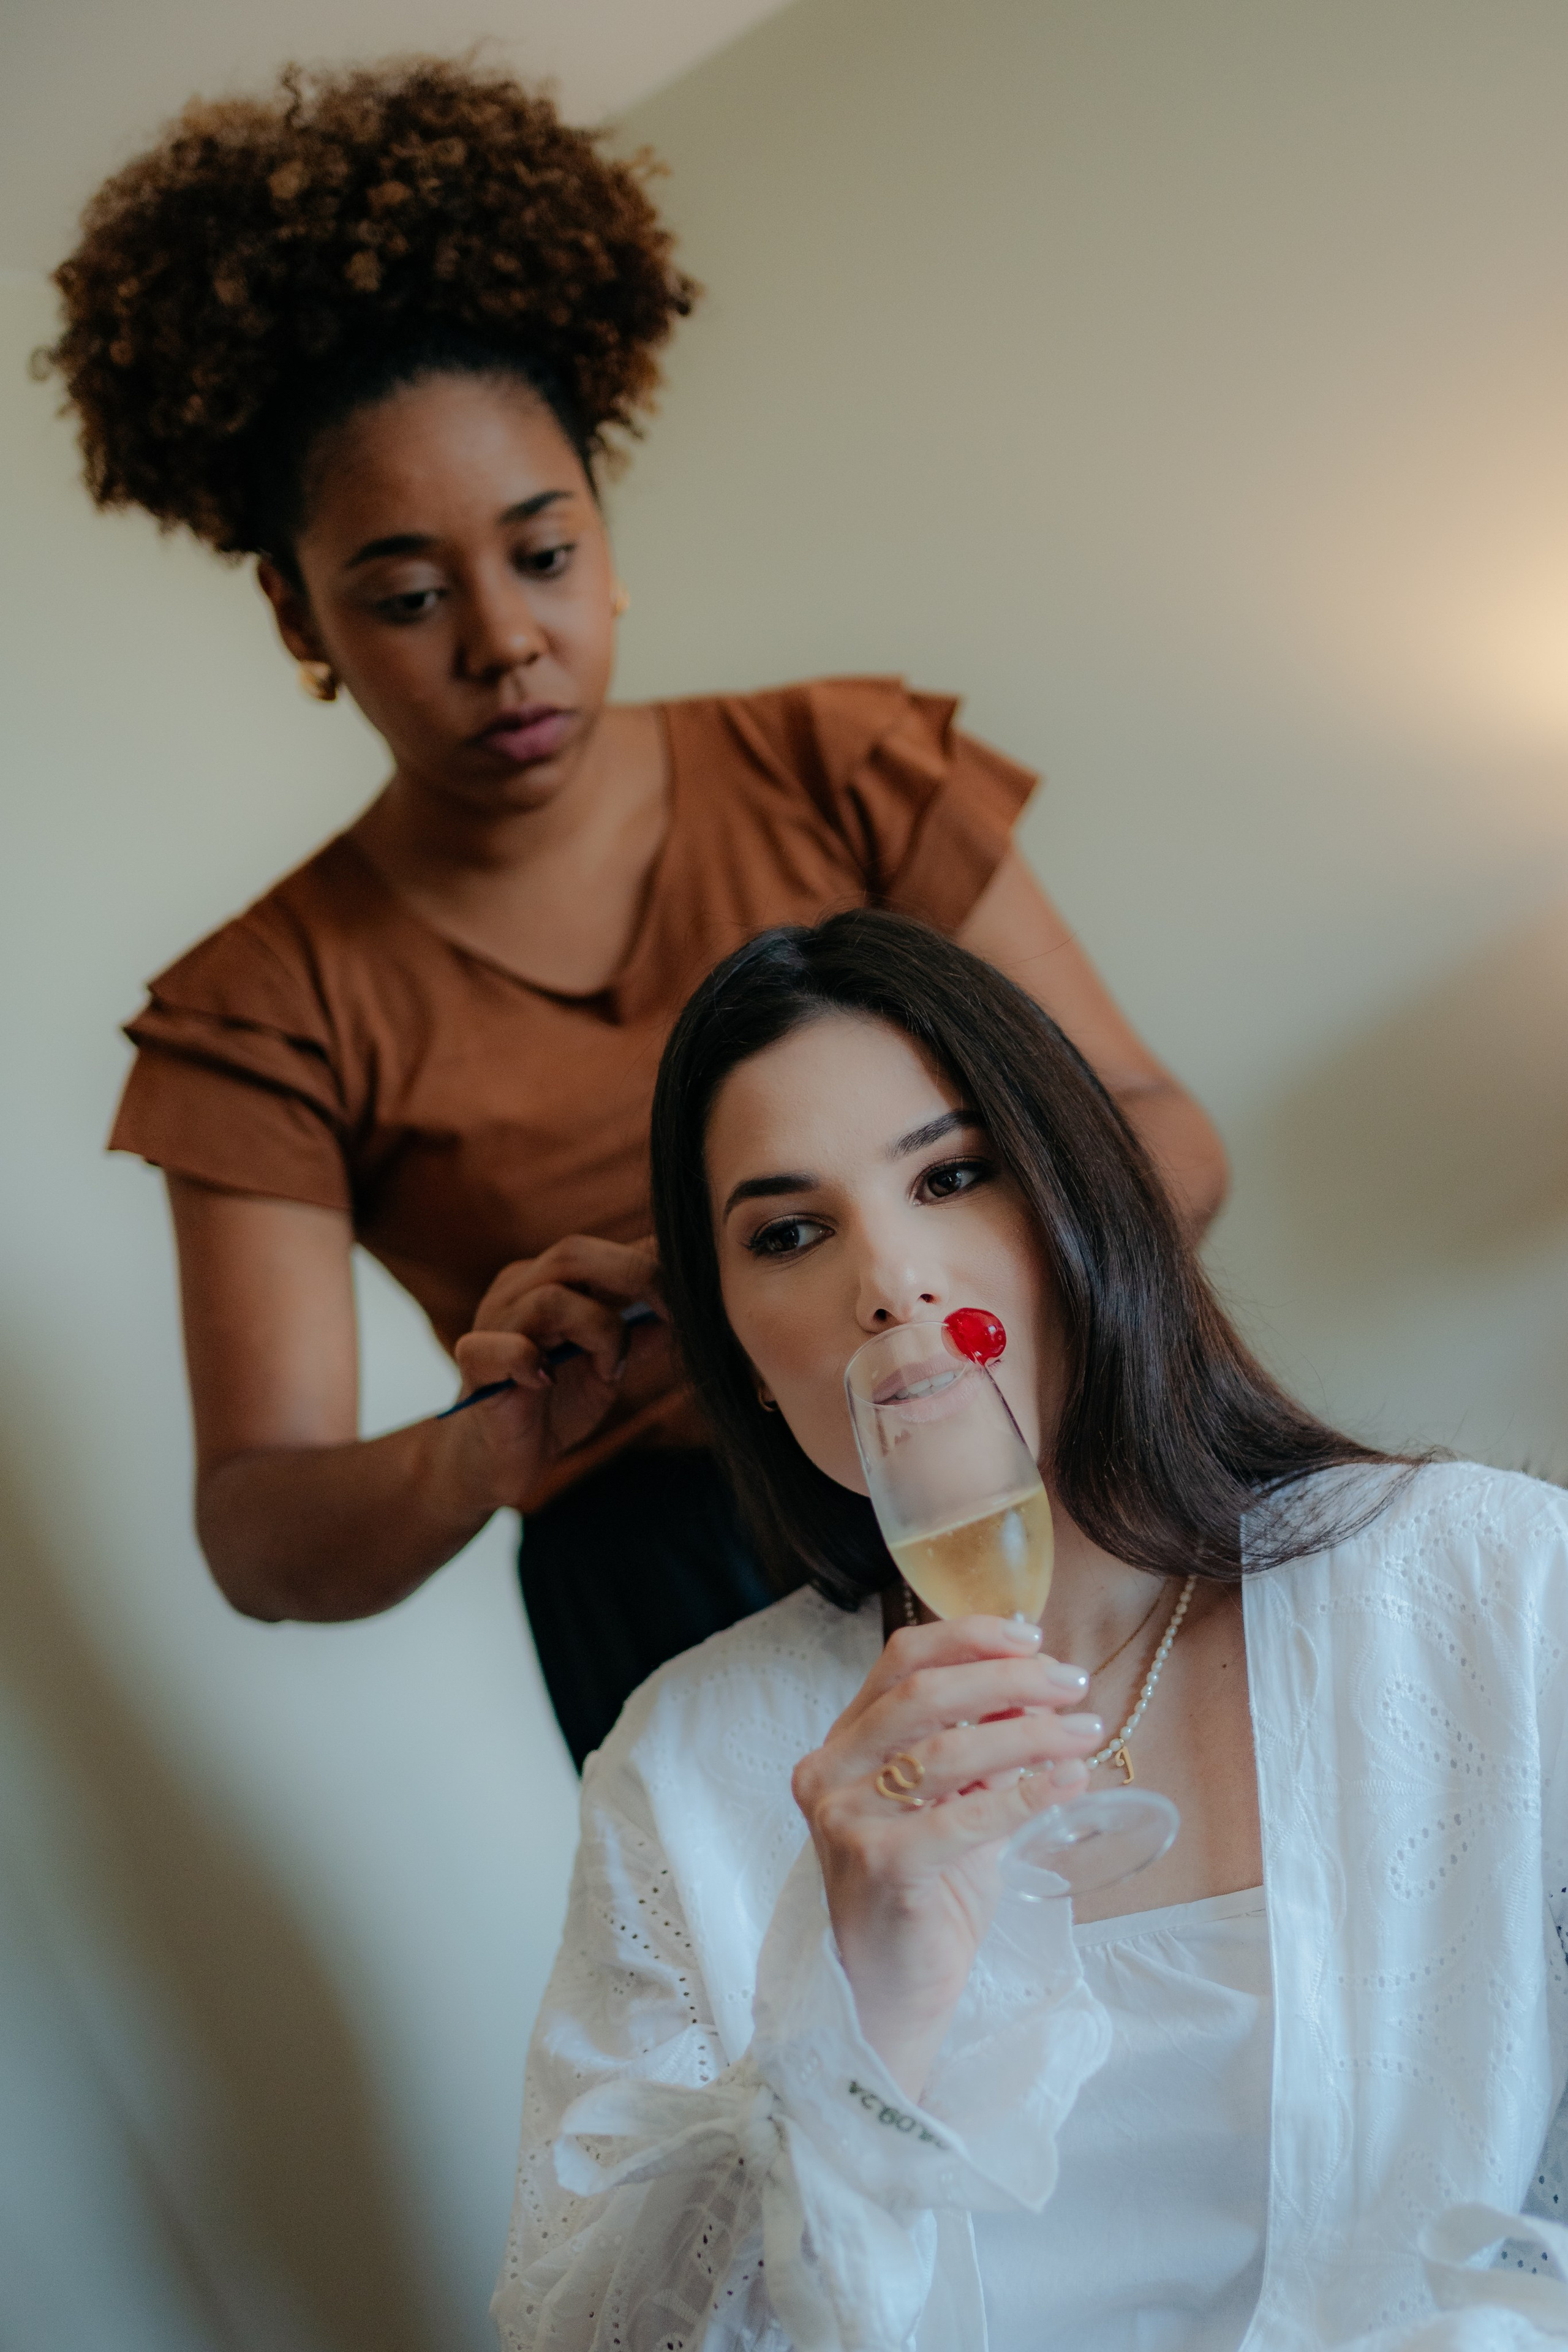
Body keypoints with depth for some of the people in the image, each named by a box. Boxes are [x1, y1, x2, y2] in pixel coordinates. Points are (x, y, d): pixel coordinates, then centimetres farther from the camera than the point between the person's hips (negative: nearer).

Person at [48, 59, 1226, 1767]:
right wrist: (475, 1453, -33)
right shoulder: (271, 1012, -4)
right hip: (684, 1643, -1)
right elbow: (259, 1536, -10)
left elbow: (1164, 1137, -4)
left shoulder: (839, 773, -1)